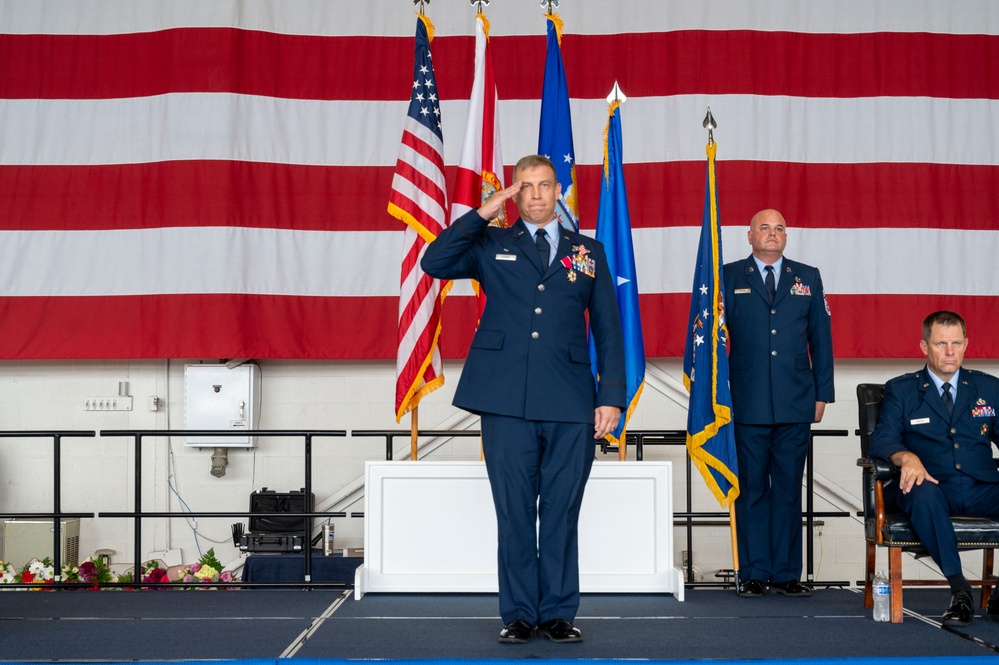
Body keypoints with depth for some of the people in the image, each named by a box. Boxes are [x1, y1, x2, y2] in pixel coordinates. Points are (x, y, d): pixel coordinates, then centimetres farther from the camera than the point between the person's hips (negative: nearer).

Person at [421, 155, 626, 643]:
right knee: (514, 512, 3)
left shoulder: (588, 253, 15)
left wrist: (611, 396, 2)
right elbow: (434, 263, -4)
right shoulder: (492, 246, 12)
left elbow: (607, 329, 12)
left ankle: (558, 613, 12)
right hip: (507, 403, -1)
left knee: (561, 512, 3)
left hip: (570, 404, 1)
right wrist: (482, 214, -3)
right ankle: (519, 613, 11)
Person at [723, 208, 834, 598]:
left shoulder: (807, 278, 13)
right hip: (747, 403, -2)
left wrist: (822, 393, 7)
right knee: (751, 488, 1)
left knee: (788, 488, 5)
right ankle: (753, 573, 7)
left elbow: (821, 339, 13)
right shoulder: (729, 277, 6)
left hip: (796, 404, 2)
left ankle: (786, 573, 10)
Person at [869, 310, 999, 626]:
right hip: (933, 488, -2)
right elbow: (882, 440, -1)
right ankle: (959, 590, -31)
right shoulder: (901, 390, 11)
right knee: (923, 492, -39)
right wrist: (907, 457, -24)